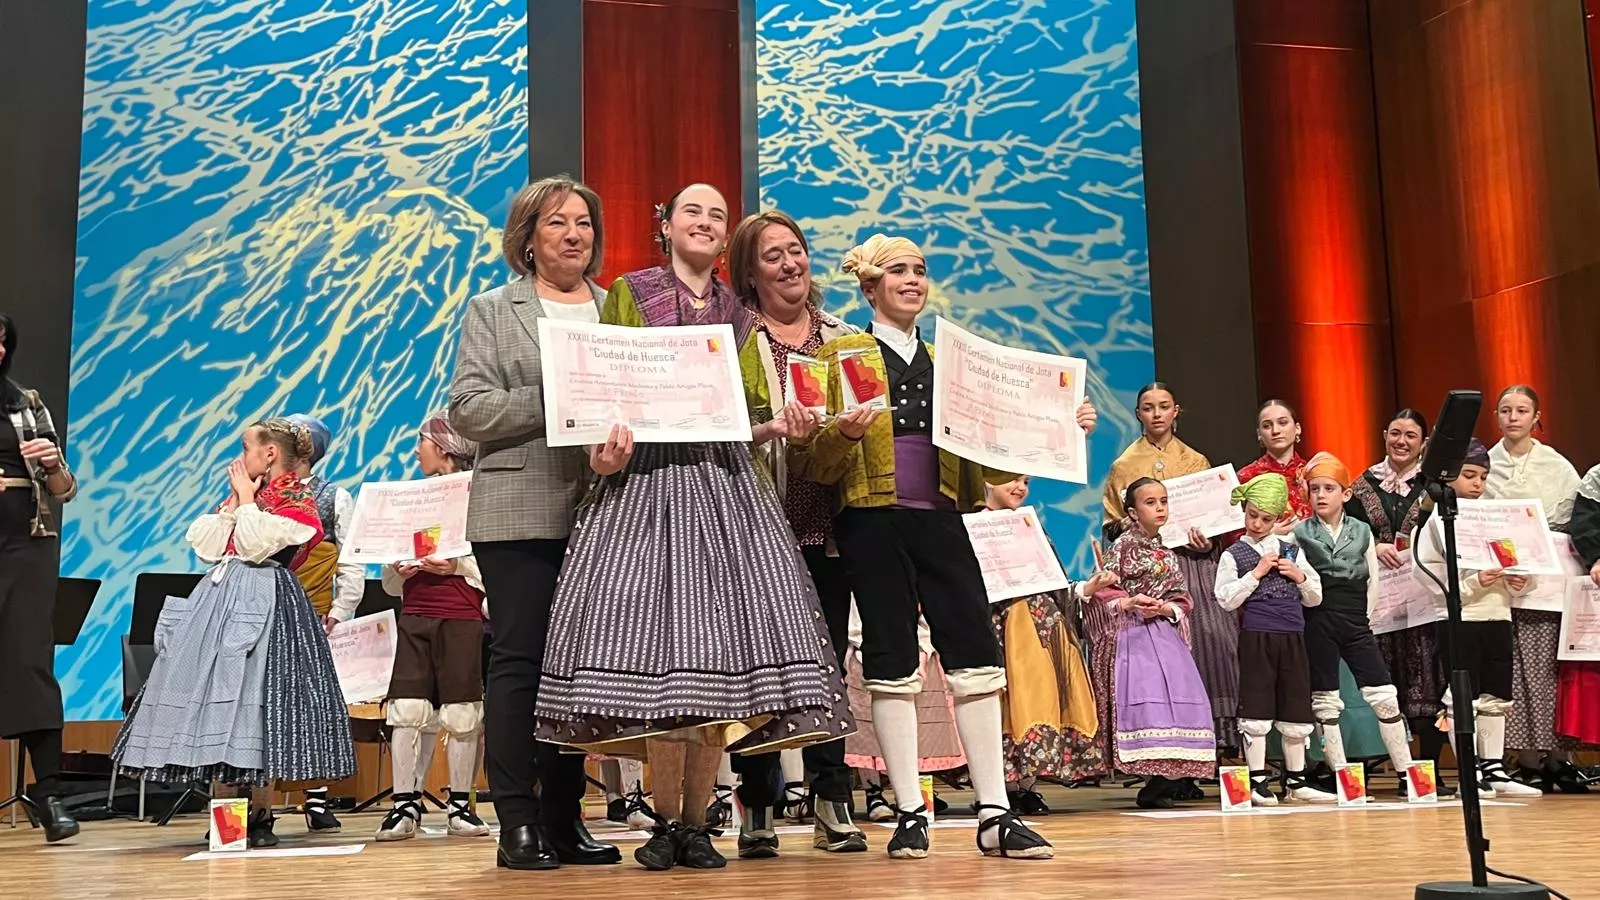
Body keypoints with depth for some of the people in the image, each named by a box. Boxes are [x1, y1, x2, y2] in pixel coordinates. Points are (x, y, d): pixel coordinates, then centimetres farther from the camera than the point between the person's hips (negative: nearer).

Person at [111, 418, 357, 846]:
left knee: (256, 695, -10)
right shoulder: (241, 493, 20)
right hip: (220, 598, 8)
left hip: (264, 604, -8)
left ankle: (260, 813, -2)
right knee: (216, 697, 2)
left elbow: (255, 546, -16)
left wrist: (247, 499, -4)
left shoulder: (296, 499, -2)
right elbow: (204, 547, 10)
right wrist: (234, 502, 6)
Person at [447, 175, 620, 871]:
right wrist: (552, 400, -13)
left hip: (598, 509, 3)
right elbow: (469, 409, -2)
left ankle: (564, 819, 12)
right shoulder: (492, 311, 9)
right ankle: (517, 824, 0)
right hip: (519, 510, -3)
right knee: (519, 657, -5)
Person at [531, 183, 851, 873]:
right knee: (657, 635, -10)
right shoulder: (628, 294, 11)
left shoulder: (739, 316, 20)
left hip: (726, 482, 3)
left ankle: (696, 824, 5)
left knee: (720, 645, -4)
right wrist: (604, 448, -16)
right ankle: (666, 822, 2)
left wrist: (777, 426, -3)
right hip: (645, 475, -3)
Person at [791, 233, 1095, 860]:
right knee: (892, 661, -3)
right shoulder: (842, 354, 7)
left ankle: (995, 815, 1)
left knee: (976, 656, -4)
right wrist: (843, 433, -19)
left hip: (941, 519, 3)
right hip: (871, 520, -3)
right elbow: (814, 465, 1)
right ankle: (910, 815, 6)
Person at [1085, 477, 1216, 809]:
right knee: (1146, 700, -16)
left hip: (1166, 633, 6)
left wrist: (1167, 608, -5)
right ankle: (1155, 783, -15)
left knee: (1177, 700, -4)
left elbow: (1181, 598, 16)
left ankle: (1175, 777, 2)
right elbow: (1102, 590, -5)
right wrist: (1129, 603, -21)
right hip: (1133, 634, -6)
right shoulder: (1123, 546, 0)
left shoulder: (1167, 553, 17)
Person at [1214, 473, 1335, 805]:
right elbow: (1226, 600, -9)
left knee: (1296, 711, 9)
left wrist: (1300, 576, -2)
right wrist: (1256, 573, -12)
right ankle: (1257, 782, 5)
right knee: (1256, 711, -3)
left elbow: (1315, 598, 16)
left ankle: (1296, 781, 19)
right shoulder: (1234, 554, 1)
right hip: (1255, 638, -4)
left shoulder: (1292, 551, 12)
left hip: (1292, 638, 4)